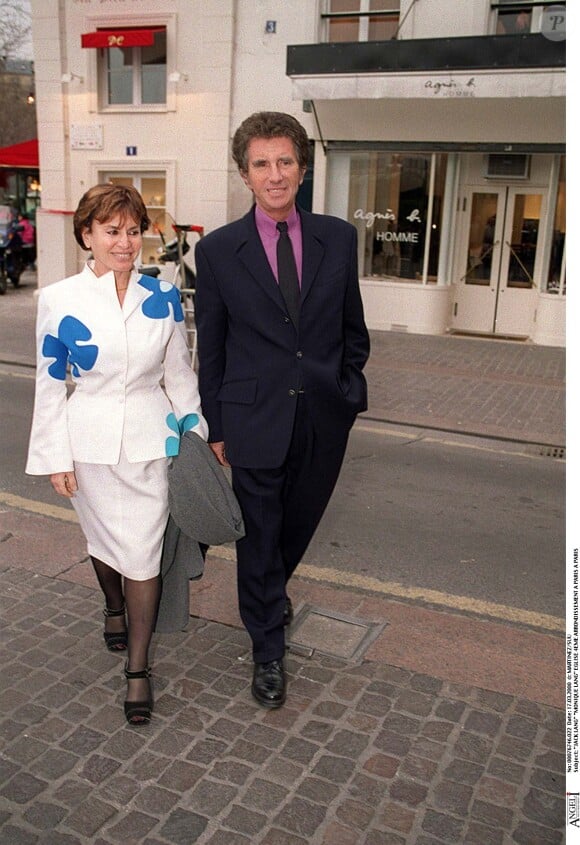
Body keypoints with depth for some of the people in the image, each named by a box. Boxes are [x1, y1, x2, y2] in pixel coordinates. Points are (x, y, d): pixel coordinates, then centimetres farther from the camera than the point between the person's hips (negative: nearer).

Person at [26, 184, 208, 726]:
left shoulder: (162, 296, -2)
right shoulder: (59, 301, -6)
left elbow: (179, 372, 7)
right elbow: (50, 384, -3)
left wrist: (196, 431, 8)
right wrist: (55, 458, -4)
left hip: (152, 439, 0)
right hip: (92, 442, 0)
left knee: (143, 552, 1)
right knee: (105, 539, 17)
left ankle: (137, 669, 16)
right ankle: (114, 607, 50)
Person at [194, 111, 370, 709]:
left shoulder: (338, 238, 1)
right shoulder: (218, 250, -4)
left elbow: (353, 327, 11)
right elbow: (210, 346, 1)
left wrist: (347, 389, 5)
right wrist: (215, 425, 2)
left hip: (324, 417, 3)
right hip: (255, 419, -2)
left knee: (298, 522, 20)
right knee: (258, 535, 8)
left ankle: (270, 587, 53)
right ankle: (267, 650, 27)